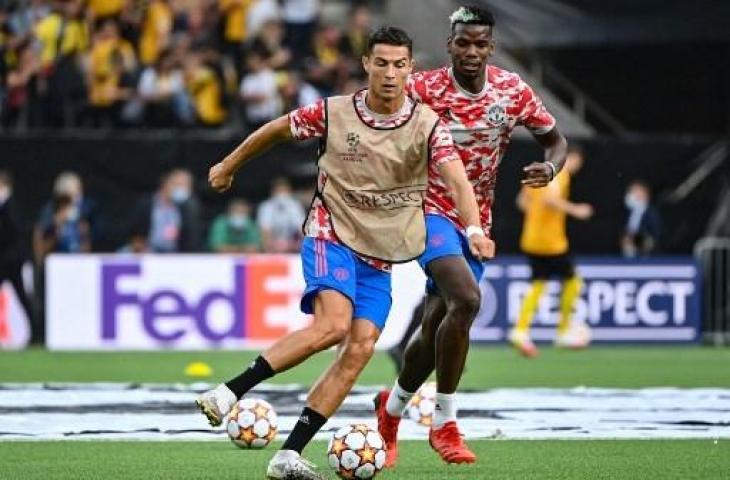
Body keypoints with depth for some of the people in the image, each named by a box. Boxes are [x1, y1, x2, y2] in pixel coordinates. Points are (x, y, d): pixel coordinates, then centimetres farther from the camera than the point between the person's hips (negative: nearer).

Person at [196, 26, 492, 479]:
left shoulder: (427, 124, -6)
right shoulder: (333, 113, -7)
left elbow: (456, 178, -20)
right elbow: (276, 130, 10)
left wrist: (474, 228, -38)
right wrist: (229, 167, 22)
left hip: (381, 257, 3)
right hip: (331, 236, -3)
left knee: (361, 348, -9)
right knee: (333, 324, -28)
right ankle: (228, 393, -23)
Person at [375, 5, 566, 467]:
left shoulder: (513, 90, -3)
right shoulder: (423, 89, -13)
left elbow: (555, 139, 9)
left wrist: (550, 167, -13)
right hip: (432, 211, -5)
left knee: (437, 328, 9)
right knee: (466, 299, -28)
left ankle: (391, 408, 37)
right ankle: (445, 424, -16)